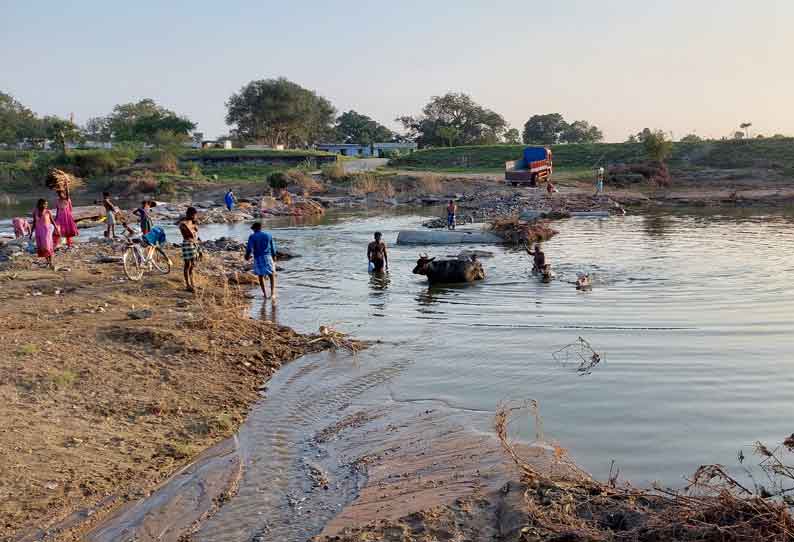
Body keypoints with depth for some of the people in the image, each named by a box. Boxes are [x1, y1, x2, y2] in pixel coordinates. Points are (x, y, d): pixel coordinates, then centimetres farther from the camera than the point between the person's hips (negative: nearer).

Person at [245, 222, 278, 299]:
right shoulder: (268, 235, 5)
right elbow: (273, 247, 10)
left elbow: (249, 248, -8)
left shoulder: (252, 237, -4)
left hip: (258, 258, -1)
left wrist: (247, 256, 10)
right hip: (268, 257, 1)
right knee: (272, 275, 6)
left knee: (260, 276, 12)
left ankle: (265, 294, 12)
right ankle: (272, 293, -10)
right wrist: (274, 256, 23)